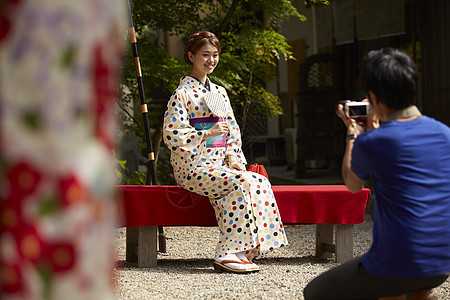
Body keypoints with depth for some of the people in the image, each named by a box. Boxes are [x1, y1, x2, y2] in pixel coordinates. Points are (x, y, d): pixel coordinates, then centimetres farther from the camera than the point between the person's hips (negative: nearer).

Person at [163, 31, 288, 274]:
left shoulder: (220, 92, 20)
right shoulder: (182, 94, -2)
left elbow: (233, 130, 19)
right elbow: (172, 135, -10)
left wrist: (232, 156, 1)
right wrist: (208, 134, -16)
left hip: (220, 165, 6)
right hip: (194, 167, -6)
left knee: (260, 183, -22)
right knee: (239, 182, -31)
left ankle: (244, 252, -24)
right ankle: (227, 254, -29)